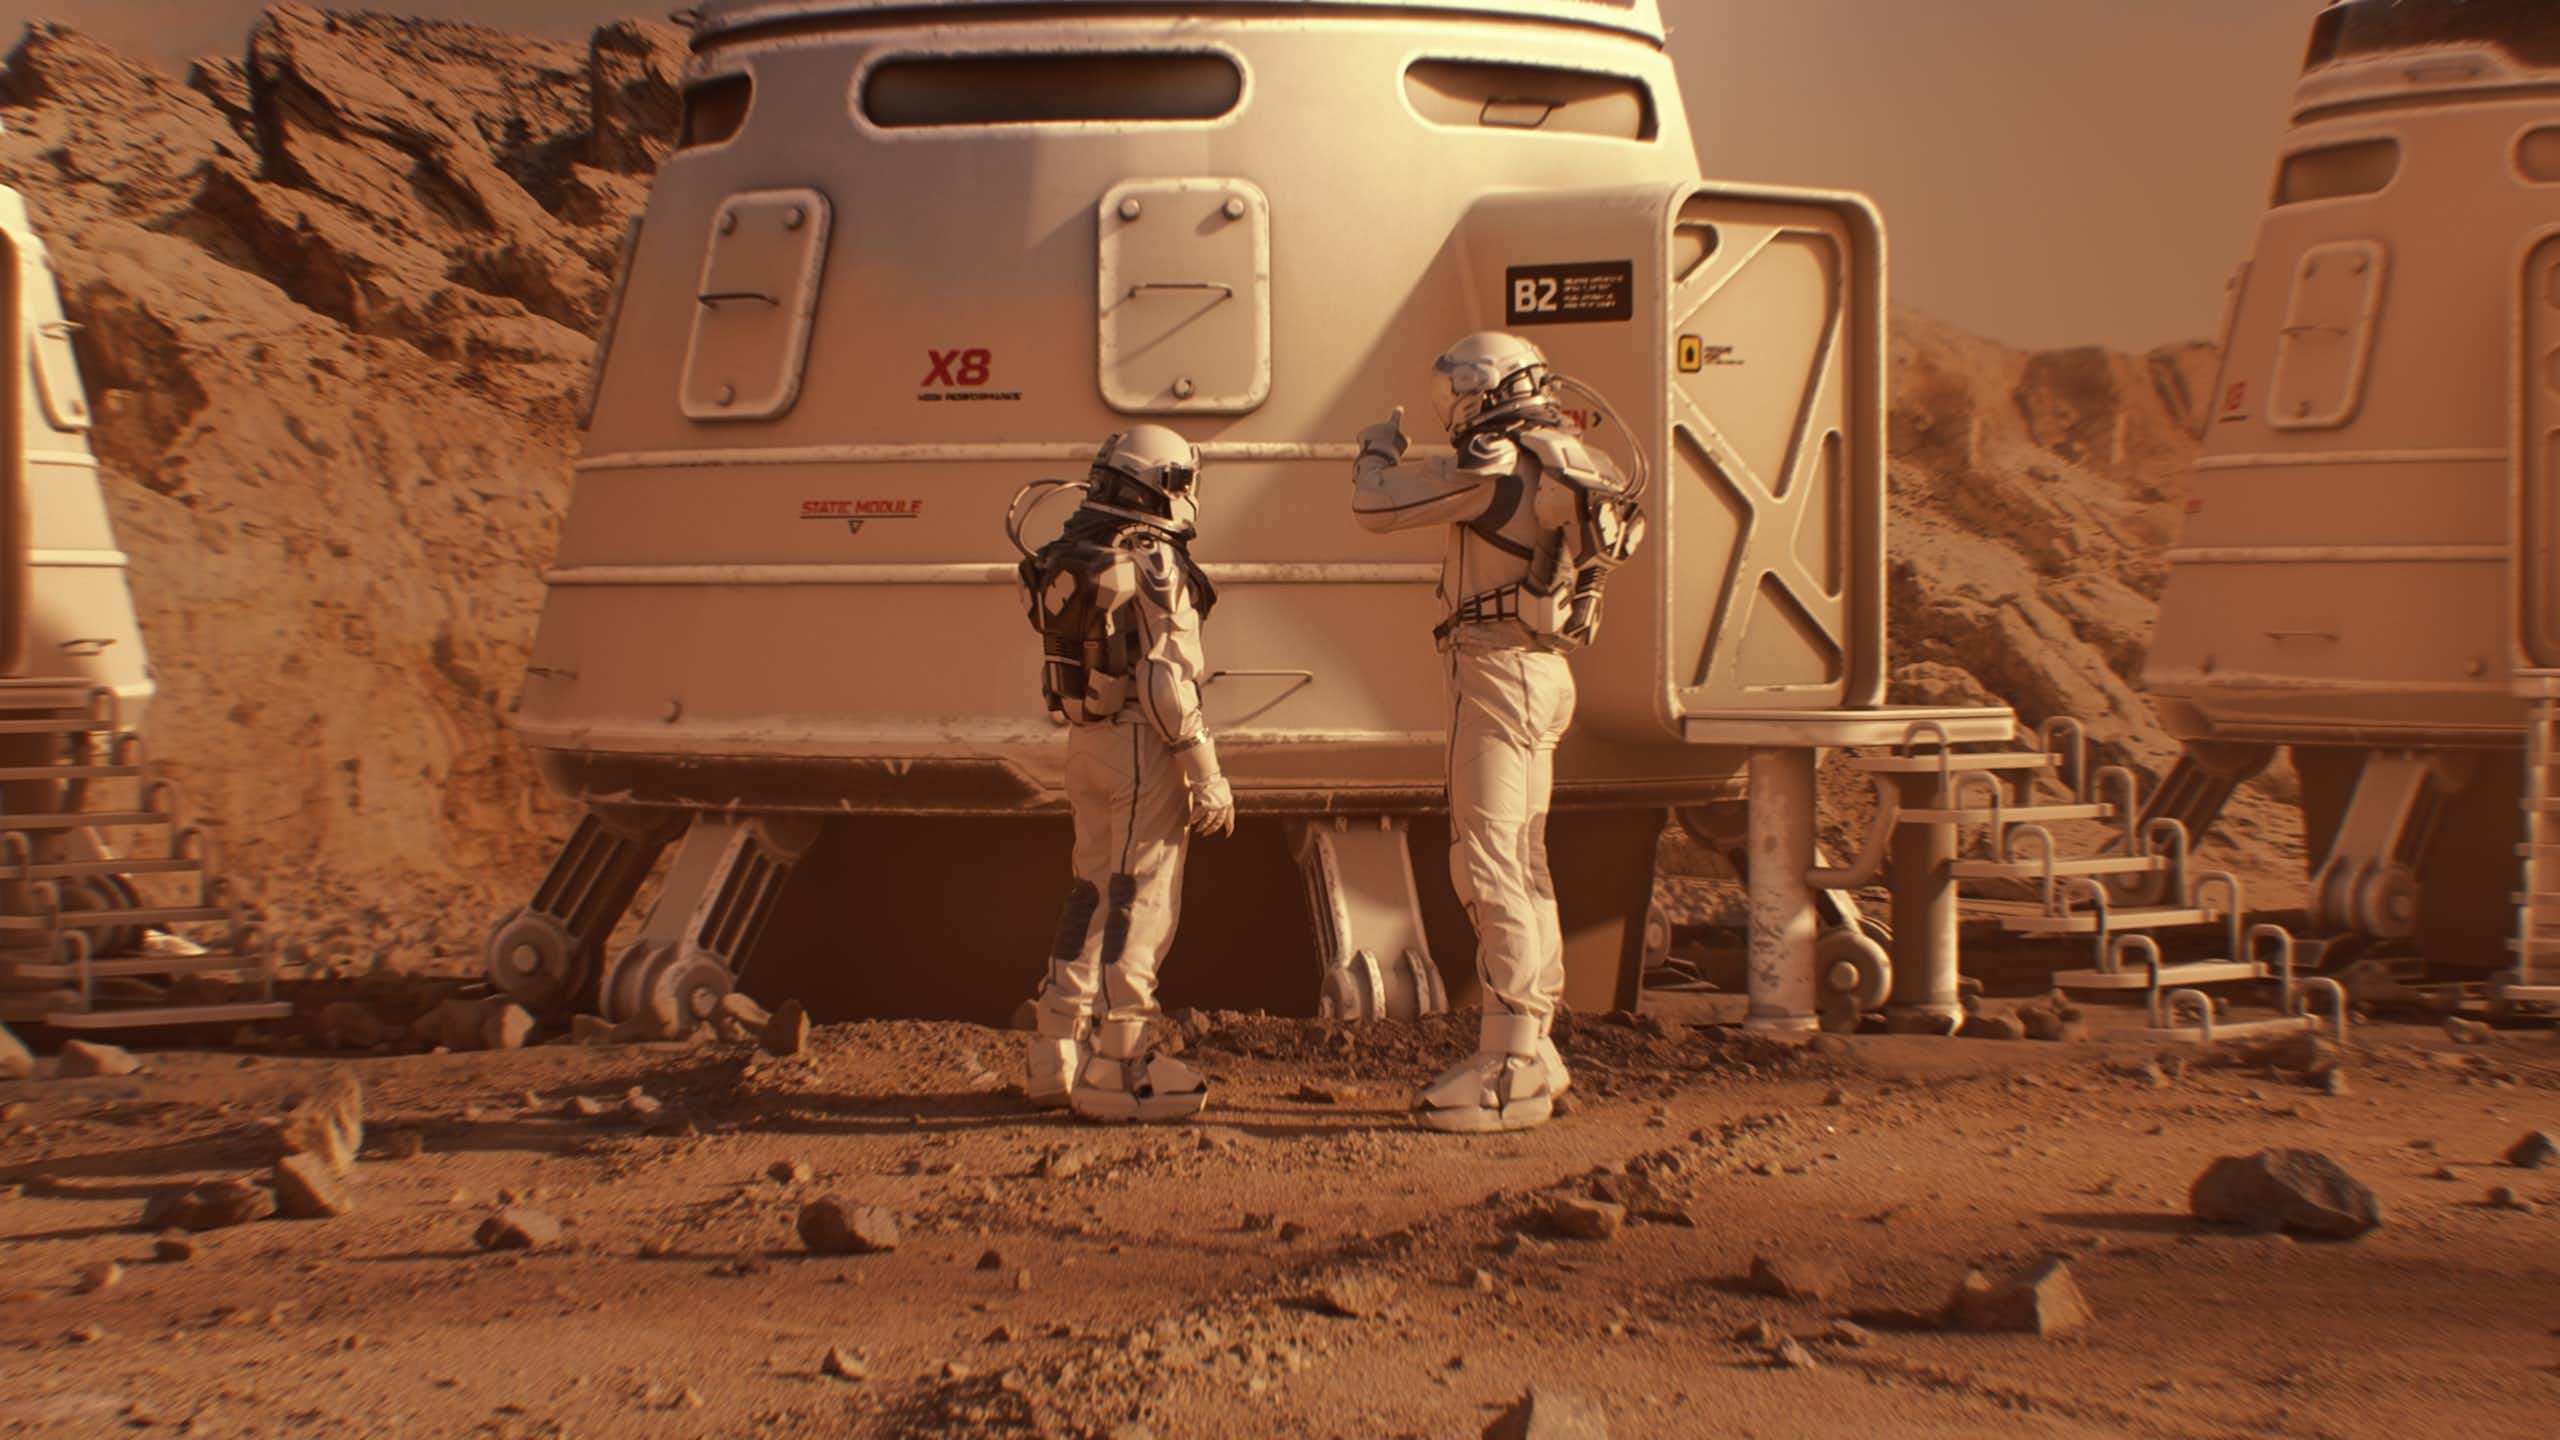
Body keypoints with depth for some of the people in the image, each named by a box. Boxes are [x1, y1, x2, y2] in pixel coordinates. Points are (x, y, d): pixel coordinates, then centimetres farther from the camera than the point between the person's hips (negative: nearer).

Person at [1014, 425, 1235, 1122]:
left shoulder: (1074, 555, 12)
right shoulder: (1150, 560, -14)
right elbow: (1166, 678, -19)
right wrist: (1206, 775, -16)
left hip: (1087, 738, 9)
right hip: (1144, 744, -9)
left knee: (1095, 892, 16)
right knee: (1140, 902, -3)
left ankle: (1059, 1057, 20)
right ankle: (1118, 1070, -1)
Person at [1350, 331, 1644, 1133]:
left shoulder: (1493, 466, -15)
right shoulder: (1562, 467, 13)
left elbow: (1375, 505, -12)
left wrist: (1380, 448, 9)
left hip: (1499, 673, -10)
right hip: (1541, 675, 10)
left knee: (1488, 868, -10)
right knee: (1520, 864, 15)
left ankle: (1508, 1072, -12)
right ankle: (1534, 1050, 23)